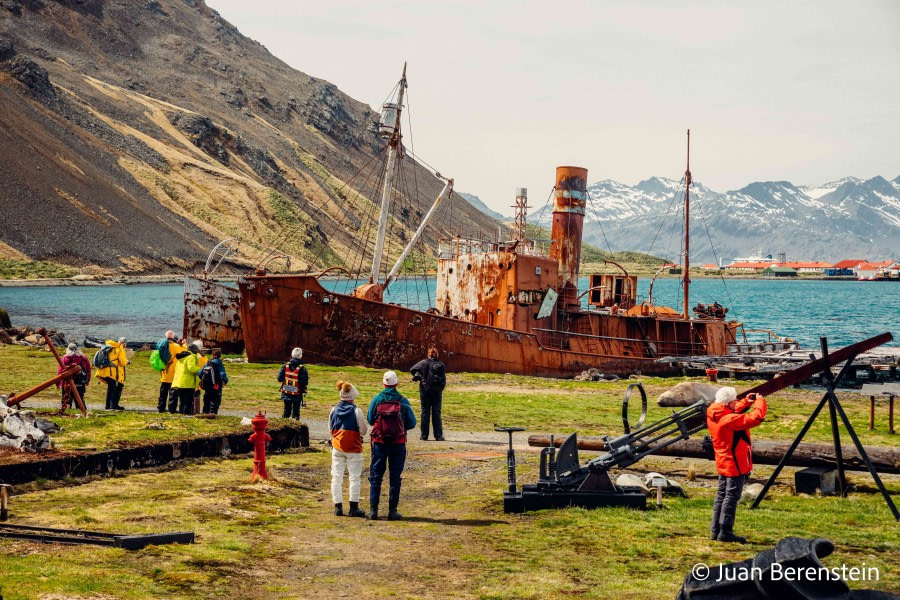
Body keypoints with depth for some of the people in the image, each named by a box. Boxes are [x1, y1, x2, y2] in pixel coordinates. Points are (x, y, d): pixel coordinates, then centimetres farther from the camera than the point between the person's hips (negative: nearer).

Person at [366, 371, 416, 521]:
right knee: (395, 477, 7)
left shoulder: (377, 400, -5)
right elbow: (411, 423, -3)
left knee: (375, 476, 10)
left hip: (379, 442, 1)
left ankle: (374, 510, 6)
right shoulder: (403, 401, -7)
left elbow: (370, 420, 1)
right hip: (398, 443, 0)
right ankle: (392, 511, 6)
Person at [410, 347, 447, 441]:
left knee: (425, 412, 5)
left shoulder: (424, 362, -3)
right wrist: (440, 389, 11)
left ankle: (424, 435, 3)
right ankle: (438, 436, 2)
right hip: (437, 391, 1)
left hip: (425, 390, -1)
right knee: (436, 413, 5)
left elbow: (412, 370, -4)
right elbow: (444, 380, -1)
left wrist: (417, 376, 10)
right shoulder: (441, 365, -1)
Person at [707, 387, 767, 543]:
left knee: (721, 495, 15)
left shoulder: (713, 415, 0)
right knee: (731, 497, -3)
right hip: (736, 464, -9)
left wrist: (746, 402, 11)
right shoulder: (730, 419, -26)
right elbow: (755, 418, -27)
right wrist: (760, 401, -10)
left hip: (723, 464, 9)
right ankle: (725, 532, -1)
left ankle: (715, 530, 19)